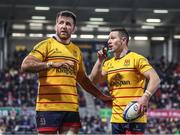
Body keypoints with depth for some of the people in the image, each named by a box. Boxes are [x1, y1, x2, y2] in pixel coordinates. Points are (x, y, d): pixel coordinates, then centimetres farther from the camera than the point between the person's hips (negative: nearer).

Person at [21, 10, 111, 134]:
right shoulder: (46, 45, 1)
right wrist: (52, 64, -23)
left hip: (71, 108, 5)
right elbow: (25, 65, -13)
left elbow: (83, 79, 30)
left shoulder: (76, 51, 19)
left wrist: (101, 96, 30)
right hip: (48, 107, -5)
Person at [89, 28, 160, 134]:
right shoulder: (108, 63, 16)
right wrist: (100, 61, -1)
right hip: (116, 119, 7)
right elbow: (93, 81, 9)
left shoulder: (136, 59, -4)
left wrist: (145, 97, -26)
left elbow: (155, 79, -12)